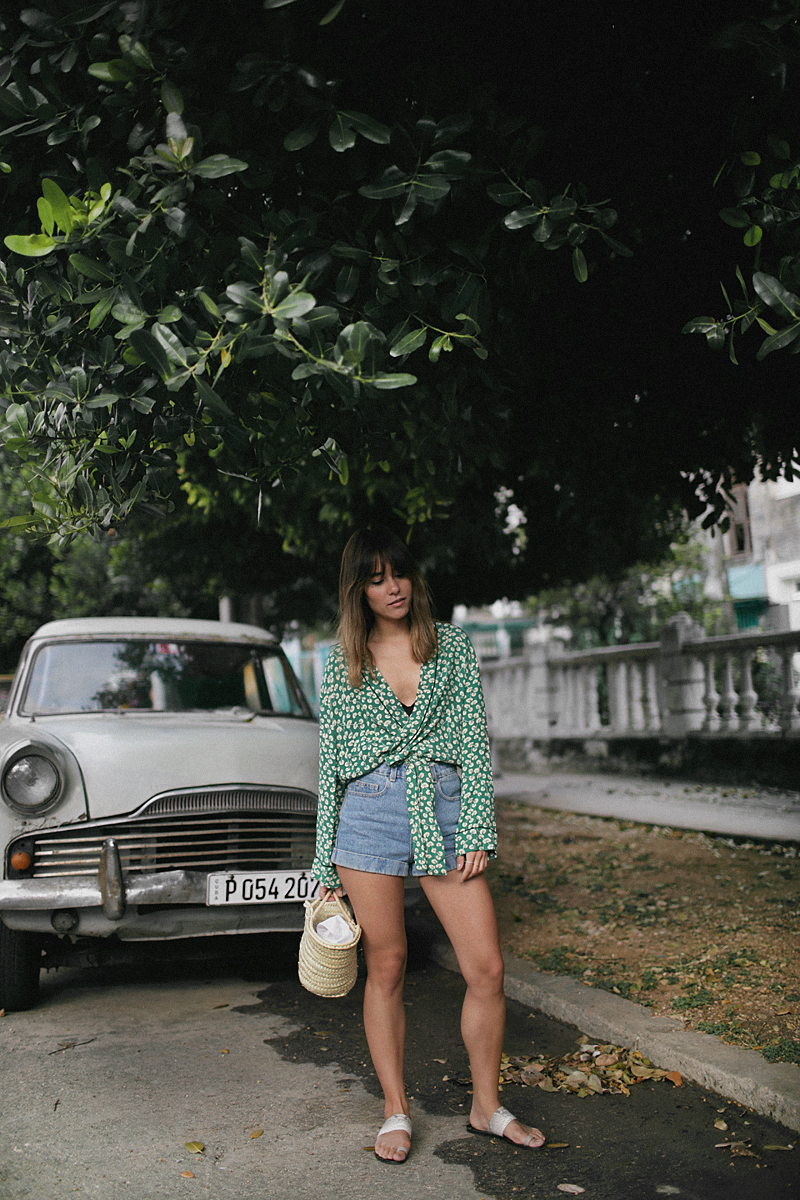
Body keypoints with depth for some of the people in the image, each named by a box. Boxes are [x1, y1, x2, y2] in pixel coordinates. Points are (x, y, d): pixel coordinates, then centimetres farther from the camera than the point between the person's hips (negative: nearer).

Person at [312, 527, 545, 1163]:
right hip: (369, 813, 0)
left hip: (444, 809, 1)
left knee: (487, 968, -2)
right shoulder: (343, 665, 8)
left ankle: (487, 1106, 17)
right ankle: (396, 1111, 20)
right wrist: (326, 861, 7)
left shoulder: (454, 646, 8)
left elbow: (476, 741, 4)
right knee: (386, 968, 5)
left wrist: (476, 831, -5)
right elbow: (331, 762, 9)